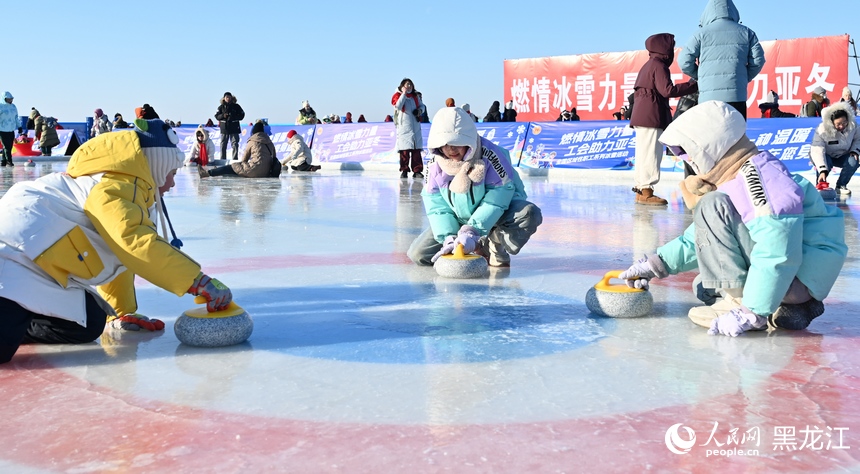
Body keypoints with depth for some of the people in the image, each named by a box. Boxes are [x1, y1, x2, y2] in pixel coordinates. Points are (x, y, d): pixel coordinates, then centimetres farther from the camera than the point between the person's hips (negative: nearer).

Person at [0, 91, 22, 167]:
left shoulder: (13, 106, 11)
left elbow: (16, 117, 20)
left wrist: (19, 127, 18)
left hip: (11, 130, 6)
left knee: (10, 146, 6)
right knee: (7, 146, -8)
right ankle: (9, 160, 0)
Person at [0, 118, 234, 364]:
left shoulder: (125, 187, 20)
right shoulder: (118, 187, -13)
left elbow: (118, 255, 24)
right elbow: (138, 244, -27)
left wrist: (123, 313, 28)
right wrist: (200, 282, -26)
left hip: (35, 260, 11)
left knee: (86, 325, 1)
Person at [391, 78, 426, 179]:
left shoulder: (416, 96, 12)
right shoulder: (398, 96, 0)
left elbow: (422, 106, 17)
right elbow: (398, 106, -18)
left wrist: (420, 110, -6)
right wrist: (404, 93, -15)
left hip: (416, 126, 4)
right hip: (403, 126, -4)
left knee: (417, 150, 1)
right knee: (404, 150, -4)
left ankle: (417, 171, 4)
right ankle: (404, 170, 3)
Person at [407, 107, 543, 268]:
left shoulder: (489, 154, -29)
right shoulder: (435, 163, -14)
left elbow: (498, 196, -28)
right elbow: (436, 205, -11)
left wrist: (472, 230, -34)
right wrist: (448, 237, -25)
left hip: (495, 213, -3)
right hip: (458, 219, 3)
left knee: (530, 213, -35)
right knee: (417, 254, -10)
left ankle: (494, 245, -7)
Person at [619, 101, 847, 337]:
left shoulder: (757, 177, -22)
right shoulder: (734, 177, 11)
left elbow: (777, 255, -29)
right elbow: (703, 237, 18)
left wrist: (750, 313, -28)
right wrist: (656, 264, 13)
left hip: (798, 274, -10)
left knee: (711, 205, -19)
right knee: (705, 287, 24)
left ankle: (739, 303, -15)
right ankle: (791, 307, 9)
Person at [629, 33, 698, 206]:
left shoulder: (648, 65, 22)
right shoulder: (659, 66, -9)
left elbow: (636, 92, 23)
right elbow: (667, 90, -20)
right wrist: (694, 85, -17)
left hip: (642, 116, 10)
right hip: (651, 117, -10)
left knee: (644, 155, 10)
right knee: (651, 154, -11)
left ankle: (640, 190, 11)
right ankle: (645, 192, -12)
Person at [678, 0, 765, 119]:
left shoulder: (702, 33, 2)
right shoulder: (746, 32, 10)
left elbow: (684, 61, 0)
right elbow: (758, 60, 6)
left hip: (709, 96, -2)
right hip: (737, 95, 2)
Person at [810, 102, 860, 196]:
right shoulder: (822, 130, -32)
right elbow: (817, 151, -39)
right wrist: (822, 171, -49)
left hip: (841, 156, 4)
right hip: (825, 156, -4)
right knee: (826, 163, -36)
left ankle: (841, 186, -6)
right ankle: (820, 185, -11)